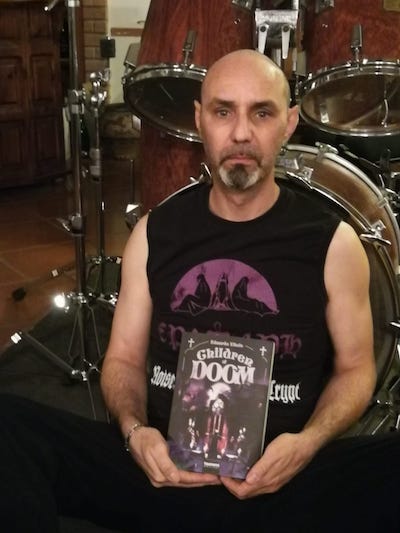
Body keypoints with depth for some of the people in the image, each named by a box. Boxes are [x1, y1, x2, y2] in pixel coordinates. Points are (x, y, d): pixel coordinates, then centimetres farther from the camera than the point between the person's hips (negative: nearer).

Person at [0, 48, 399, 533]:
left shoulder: (332, 242, -1)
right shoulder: (154, 232, 5)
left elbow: (355, 367, 8)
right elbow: (124, 358, 11)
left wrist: (308, 442, -13)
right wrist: (134, 430, -11)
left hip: (282, 478, -1)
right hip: (163, 465, 2)